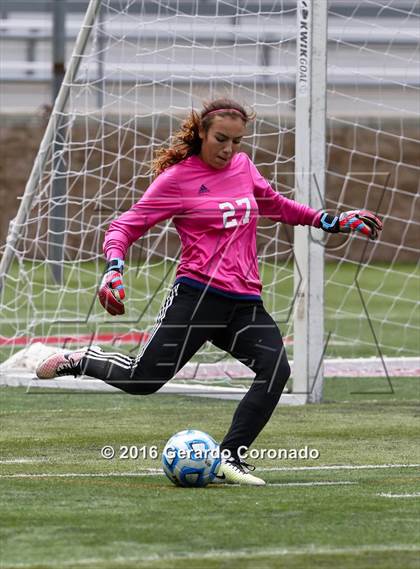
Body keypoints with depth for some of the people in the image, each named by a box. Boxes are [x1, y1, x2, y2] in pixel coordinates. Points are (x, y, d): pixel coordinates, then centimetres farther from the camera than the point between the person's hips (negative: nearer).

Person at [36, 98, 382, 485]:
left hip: (245, 302, 5)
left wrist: (333, 221, 30)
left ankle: (230, 457, -11)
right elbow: (126, 227, -1)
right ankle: (81, 361, 20)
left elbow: (274, 204, 33)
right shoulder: (177, 178, -3)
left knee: (276, 369, -19)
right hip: (199, 296, -5)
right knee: (143, 379, -11)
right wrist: (114, 269, -18)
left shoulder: (243, 166, 14)